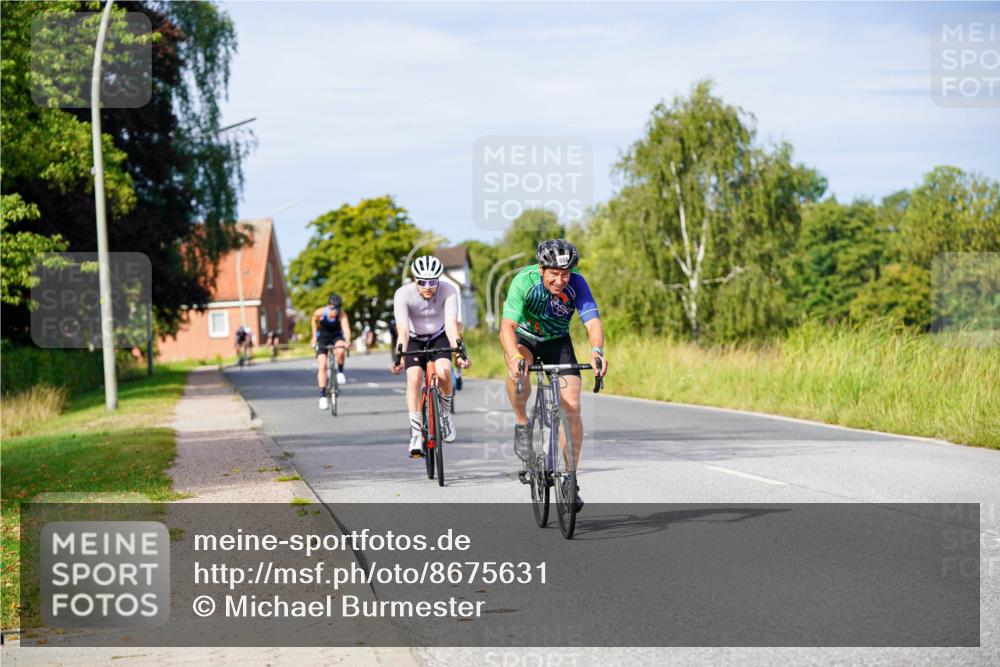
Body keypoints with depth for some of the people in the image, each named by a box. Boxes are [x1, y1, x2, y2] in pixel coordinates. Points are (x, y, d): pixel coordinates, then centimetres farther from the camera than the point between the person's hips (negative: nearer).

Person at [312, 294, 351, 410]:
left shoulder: (342, 314, -29)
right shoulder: (320, 312, -24)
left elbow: (346, 327, -44)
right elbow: (314, 320, -1)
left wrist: (348, 341, -61)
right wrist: (314, 336, 3)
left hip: (336, 336, -1)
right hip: (322, 337, 1)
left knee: (340, 351, -35)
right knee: (322, 366, -12)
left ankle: (340, 372, -6)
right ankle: (322, 396, -7)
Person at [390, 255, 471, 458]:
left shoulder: (448, 291, -27)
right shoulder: (403, 294, -28)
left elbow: (451, 324, -35)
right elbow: (402, 329, -36)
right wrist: (400, 357, -50)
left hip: (439, 337, 0)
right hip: (415, 340, 0)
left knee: (443, 372, -27)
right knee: (414, 378, -23)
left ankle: (445, 415, 0)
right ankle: (415, 435, -15)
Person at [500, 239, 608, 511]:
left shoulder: (576, 283, -25)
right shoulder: (524, 282, -30)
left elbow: (593, 322, -34)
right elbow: (507, 326, -39)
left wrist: (596, 351, -55)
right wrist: (514, 356, -58)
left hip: (558, 342, 2)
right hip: (524, 338, -2)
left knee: (572, 405, -13)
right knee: (518, 368, -38)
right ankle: (522, 425, -14)